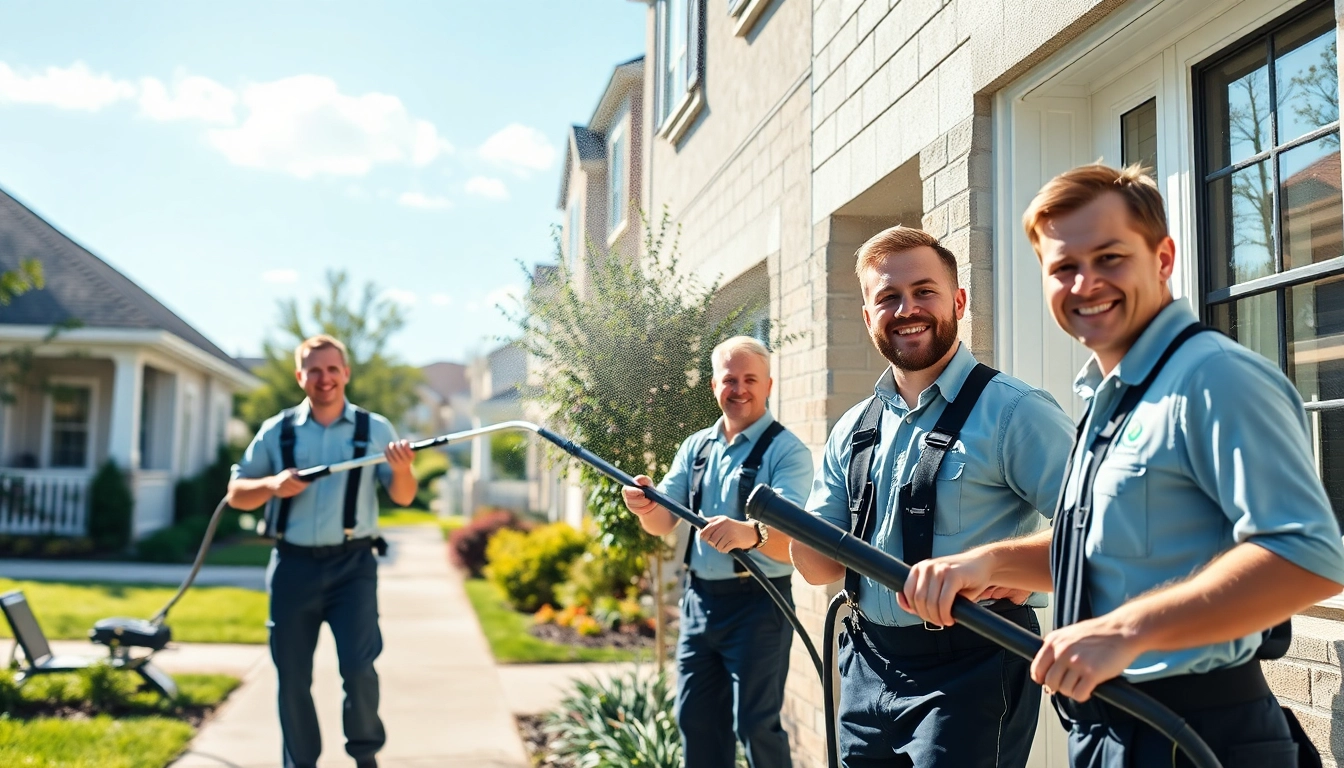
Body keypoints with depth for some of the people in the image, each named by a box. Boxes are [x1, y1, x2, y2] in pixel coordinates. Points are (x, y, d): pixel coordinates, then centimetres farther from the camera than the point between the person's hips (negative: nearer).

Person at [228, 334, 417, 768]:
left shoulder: (375, 429, 4)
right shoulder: (276, 431, 7)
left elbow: (403, 497, 0)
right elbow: (236, 494, 8)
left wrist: (402, 469, -22)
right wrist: (271, 485, -12)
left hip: (352, 565, -2)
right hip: (292, 566, 2)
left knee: (358, 666, -11)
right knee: (292, 678, 7)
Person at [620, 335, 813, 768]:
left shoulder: (787, 450, -11)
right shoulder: (695, 447, 9)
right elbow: (665, 523, 4)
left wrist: (750, 534, -45)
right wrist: (646, 506, -20)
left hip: (758, 604, -6)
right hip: (699, 599, 6)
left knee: (755, 724, -1)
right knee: (695, 719, 13)